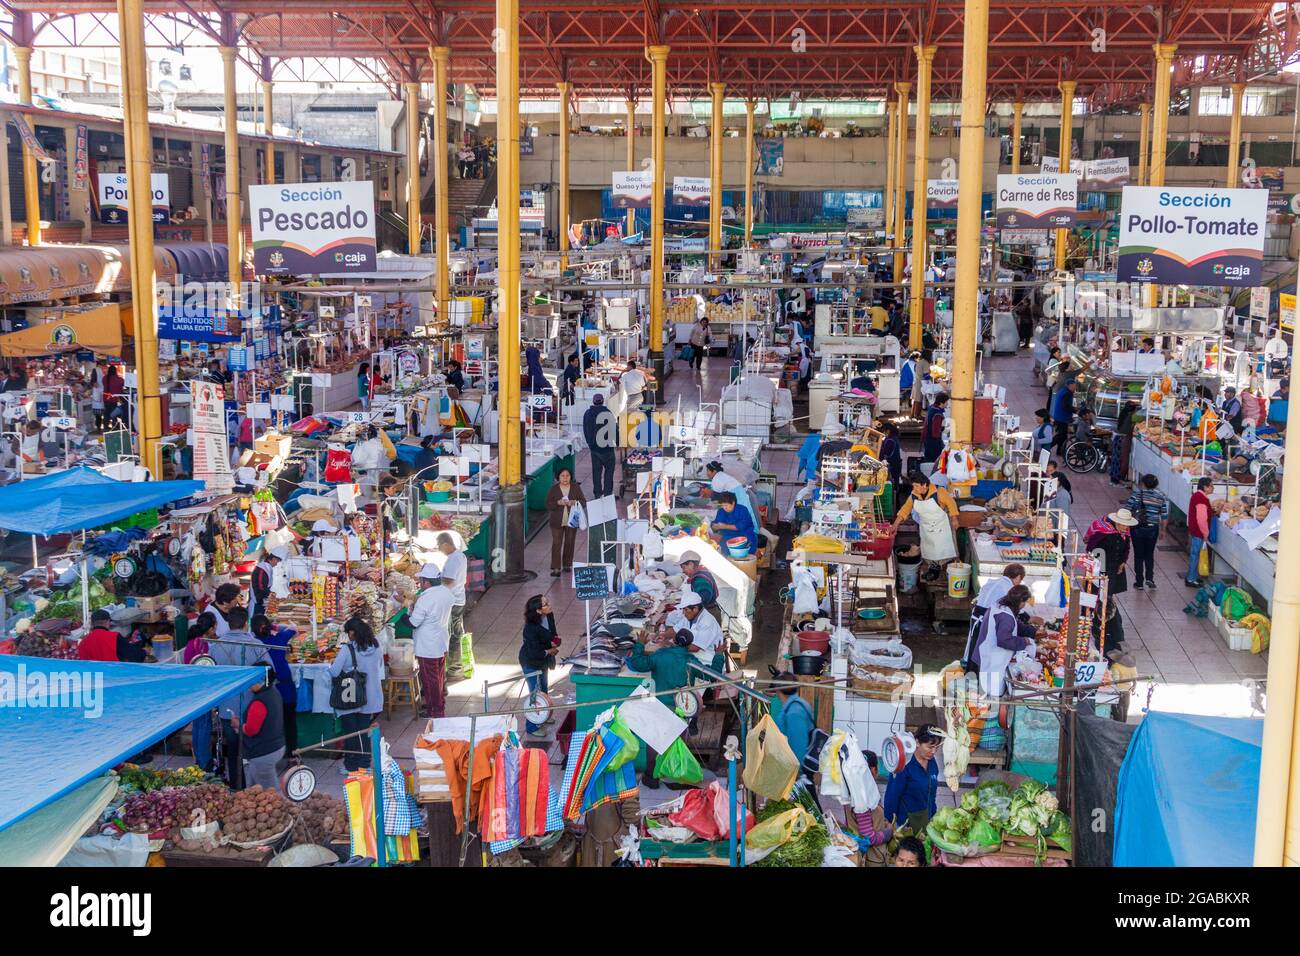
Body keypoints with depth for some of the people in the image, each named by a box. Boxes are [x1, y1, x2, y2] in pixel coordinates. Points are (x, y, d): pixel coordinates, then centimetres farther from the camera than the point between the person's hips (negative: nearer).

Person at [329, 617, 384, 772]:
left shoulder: (347, 650, -17)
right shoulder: (376, 648, -3)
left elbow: (334, 672, -16)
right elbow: (381, 673, 7)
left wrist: (332, 664, 4)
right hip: (370, 698, 4)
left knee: (350, 732, 9)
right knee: (364, 731, 15)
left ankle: (351, 766, 16)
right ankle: (365, 764, 19)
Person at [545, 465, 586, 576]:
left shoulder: (575, 487, 1)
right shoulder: (554, 488, -2)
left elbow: (583, 501, 1)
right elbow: (548, 504, -4)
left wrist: (574, 502, -18)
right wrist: (558, 503, -21)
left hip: (572, 520, 2)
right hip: (557, 521, -2)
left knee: (570, 543, 9)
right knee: (556, 543, -6)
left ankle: (567, 564, 25)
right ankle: (556, 568, -6)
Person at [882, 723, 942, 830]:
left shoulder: (932, 763, 2)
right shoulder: (905, 765, -20)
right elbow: (892, 796, -16)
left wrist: (932, 816, 14)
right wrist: (889, 823, -12)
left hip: (926, 820, 6)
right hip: (904, 821, -6)